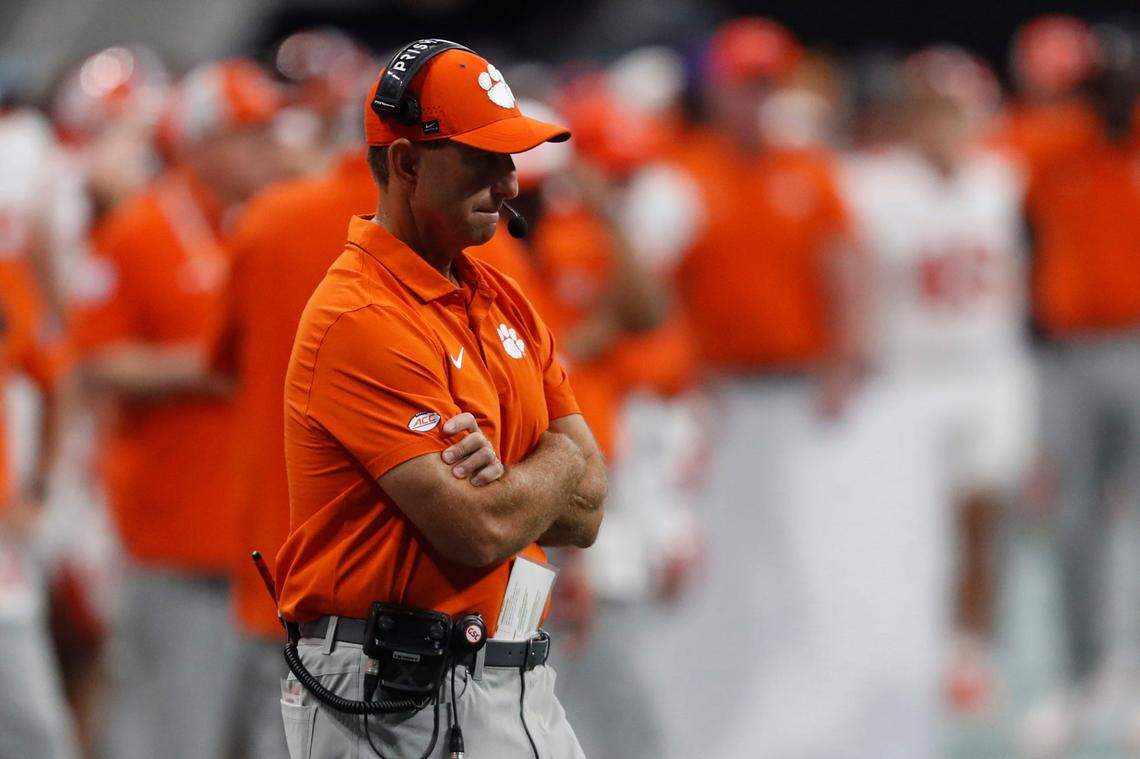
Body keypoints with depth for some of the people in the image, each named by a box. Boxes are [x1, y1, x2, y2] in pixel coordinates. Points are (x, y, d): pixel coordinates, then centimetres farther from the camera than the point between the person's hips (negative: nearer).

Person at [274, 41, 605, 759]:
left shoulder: (505, 302, 12)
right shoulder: (361, 320, -15)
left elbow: (584, 512, 8)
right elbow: (481, 533, -20)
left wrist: (501, 483, -13)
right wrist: (558, 462, -1)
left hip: (523, 690, 8)